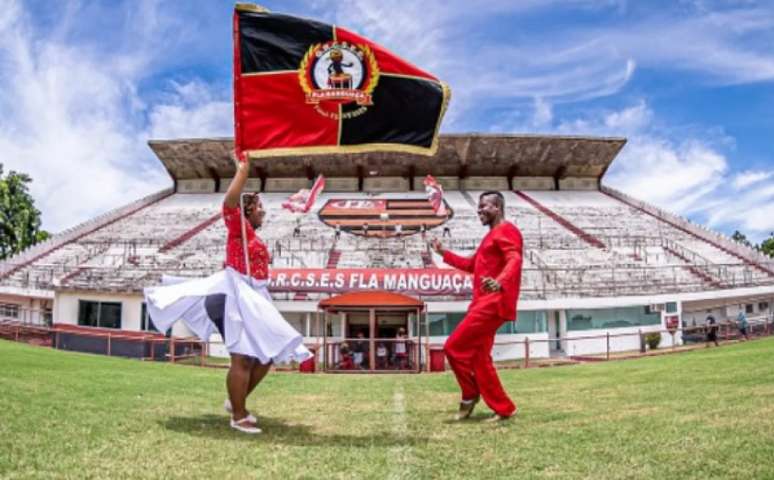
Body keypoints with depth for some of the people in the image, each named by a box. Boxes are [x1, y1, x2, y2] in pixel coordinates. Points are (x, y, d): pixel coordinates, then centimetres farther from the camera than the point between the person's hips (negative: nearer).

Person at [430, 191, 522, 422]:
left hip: (493, 303, -11)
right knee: (479, 357, 11)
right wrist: (444, 253, 27)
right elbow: (472, 264, 33)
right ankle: (503, 408, 16)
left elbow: (515, 260, -26)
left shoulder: (506, 230, -8)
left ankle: (470, 395, 7)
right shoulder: (492, 235, 24)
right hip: (483, 303, 11)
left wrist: (500, 283, -45)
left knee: (454, 347, -10)